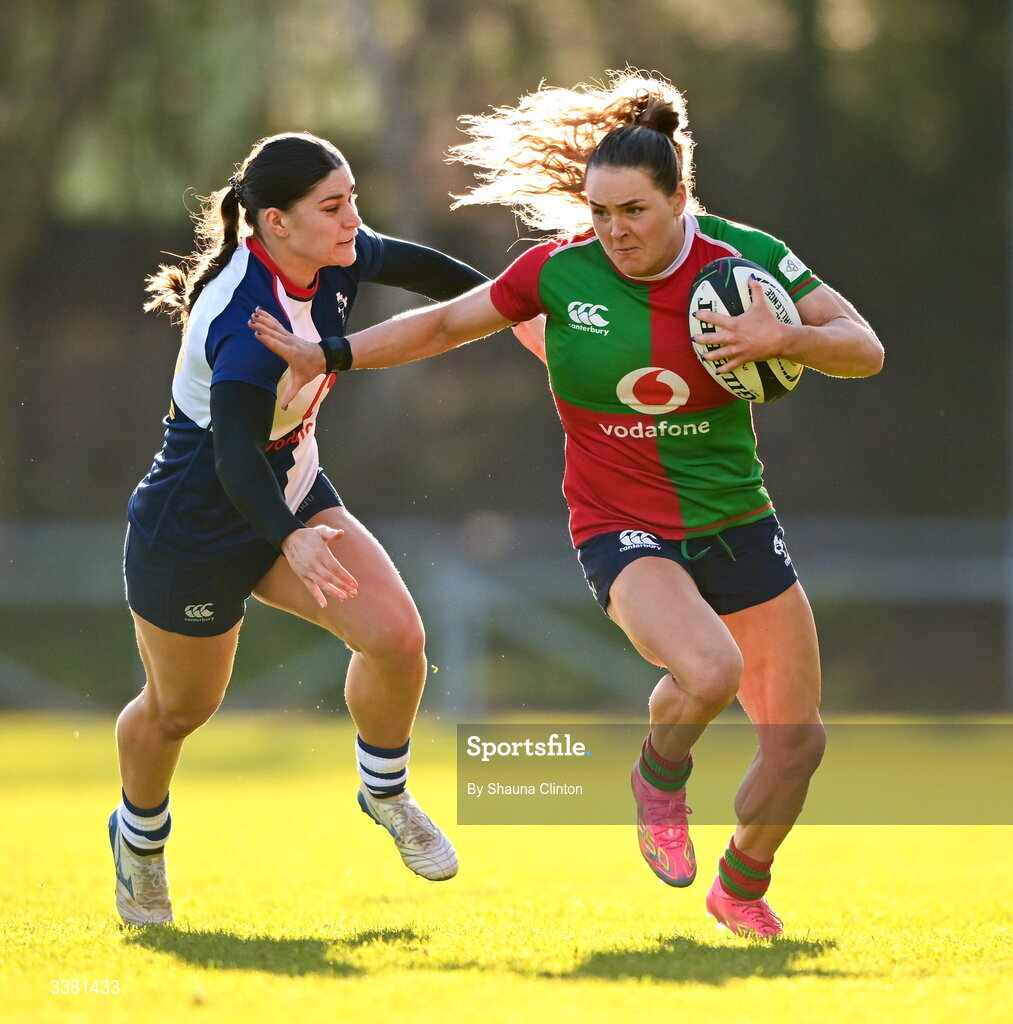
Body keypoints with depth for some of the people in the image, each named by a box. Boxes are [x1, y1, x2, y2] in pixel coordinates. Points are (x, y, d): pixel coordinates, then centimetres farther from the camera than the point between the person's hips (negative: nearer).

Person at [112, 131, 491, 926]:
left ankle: (385, 793, 13)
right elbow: (235, 454, -47)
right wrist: (292, 540, -62)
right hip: (194, 530, -7)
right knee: (179, 710, 13)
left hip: (295, 495, 7)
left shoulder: (334, 261, -11)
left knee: (397, 636, -14)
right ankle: (140, 838, 45)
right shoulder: (250, 323, -35)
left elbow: (411, 265, 12)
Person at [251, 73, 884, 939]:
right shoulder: (561, 269, -11)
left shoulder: (745, 257, -10)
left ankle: (743, 886, 35)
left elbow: (866, 349, -6)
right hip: (624, 533, -3)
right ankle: (660, 775, 3)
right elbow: (449, 323, 5)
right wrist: (329, 355, 1)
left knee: (797, 738, 5)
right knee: (709, 672, -33)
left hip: (736, 525, 3)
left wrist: (780, 338, -25)